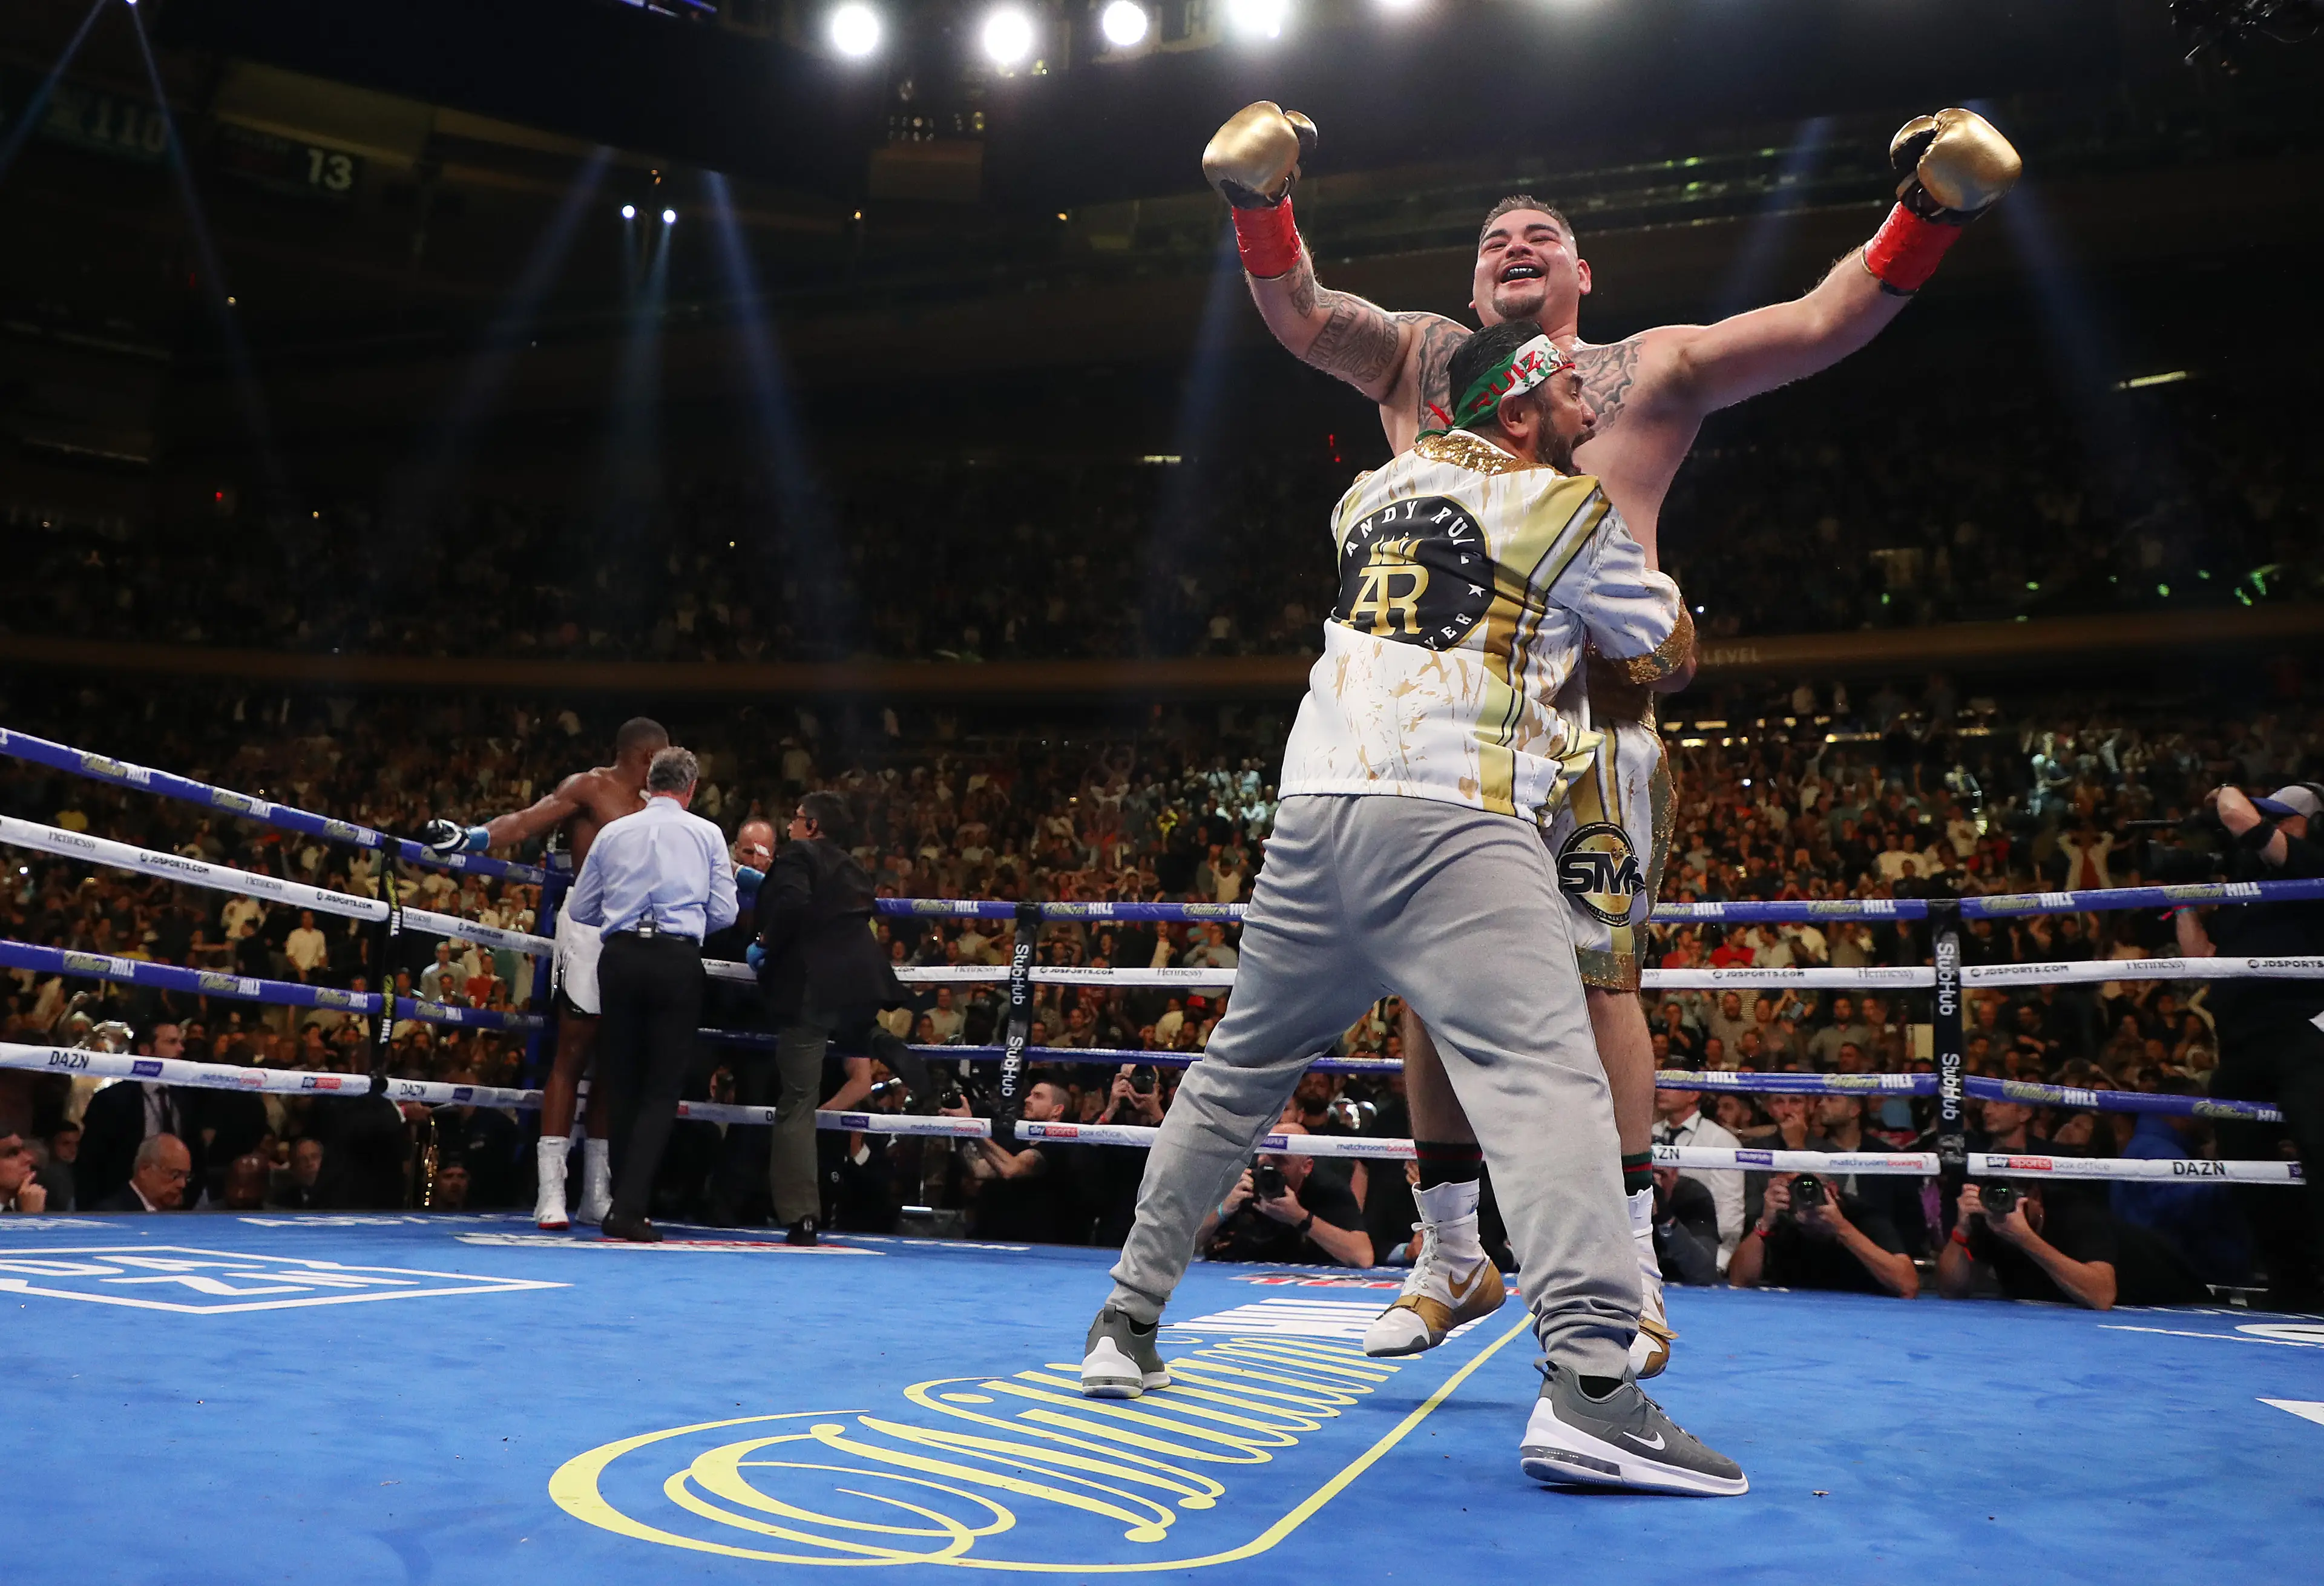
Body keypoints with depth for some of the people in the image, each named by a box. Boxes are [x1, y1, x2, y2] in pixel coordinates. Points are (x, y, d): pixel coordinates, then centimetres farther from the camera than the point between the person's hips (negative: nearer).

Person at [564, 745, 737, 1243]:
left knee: (620, 1083, 11)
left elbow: (582, 911, 15)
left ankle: (625, 1202, 17)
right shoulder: (707, 834, 6)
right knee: (662, 1089, 0)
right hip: (677, 960, -2)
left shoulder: (612, 833, 11)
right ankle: (629, 1207, -10)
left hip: (620, 958, 2)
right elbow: (724, 913, 4)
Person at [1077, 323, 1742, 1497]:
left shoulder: (1374, 490, 22)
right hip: (1449, 817, -6)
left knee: (1237, 1076, 16)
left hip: (1314, 805, 6)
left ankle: (1126, 1326, 24)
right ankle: (1586, 1388, -27)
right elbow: (1667, 656, 20)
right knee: (1545, 1072, -13)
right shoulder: (1569, 510, 7)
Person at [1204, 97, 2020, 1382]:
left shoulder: (1650, 372, 16)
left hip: (1591, 706, -2)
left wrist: (1925, 214, -5)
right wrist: (1260, 206, -9)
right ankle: (1449, 1248, 17)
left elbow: (1823, 325, 8)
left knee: (1596, 968, -6)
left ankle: (1630, 1268, 3)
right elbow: (1297, 314, 8)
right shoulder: (1418, 359, 20)